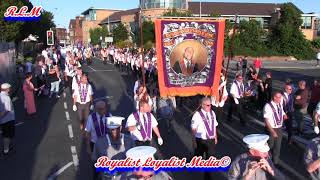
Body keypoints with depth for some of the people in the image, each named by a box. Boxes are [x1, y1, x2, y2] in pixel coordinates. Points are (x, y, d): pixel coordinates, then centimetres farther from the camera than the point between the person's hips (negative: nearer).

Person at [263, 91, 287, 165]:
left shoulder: (280, 105, 0)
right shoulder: (268, 106, -21)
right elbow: (266, 121, -22)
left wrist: (284, 116, -10)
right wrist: (273, 132, -26)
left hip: (279, 129, 6)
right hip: (271, 129, -6)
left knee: (278, 146, 18)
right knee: (270, 146, 10)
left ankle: (275, 162, 37)